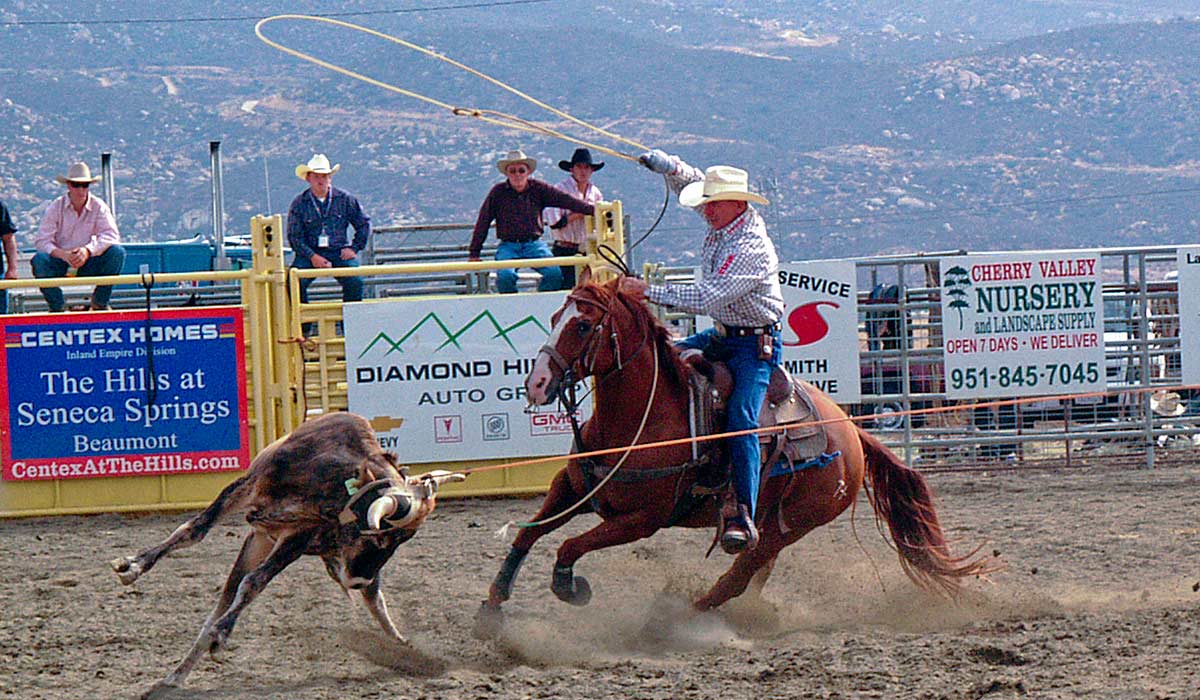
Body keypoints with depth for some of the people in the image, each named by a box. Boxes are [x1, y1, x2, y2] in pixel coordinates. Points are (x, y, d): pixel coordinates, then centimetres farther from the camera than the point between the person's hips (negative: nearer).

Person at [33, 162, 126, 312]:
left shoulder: (98, 206, -2)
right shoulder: (55, 208, -6)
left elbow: (111, 236, -13)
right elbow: (41, 240, -14)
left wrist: (88, 250, -31)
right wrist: (63, 254, -32)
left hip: (88, 263, 1)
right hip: (61, 263, -1)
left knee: (117, 252, -22)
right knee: (39, 260, -31)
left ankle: (100, 302, -7)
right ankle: (57, 306, -13)